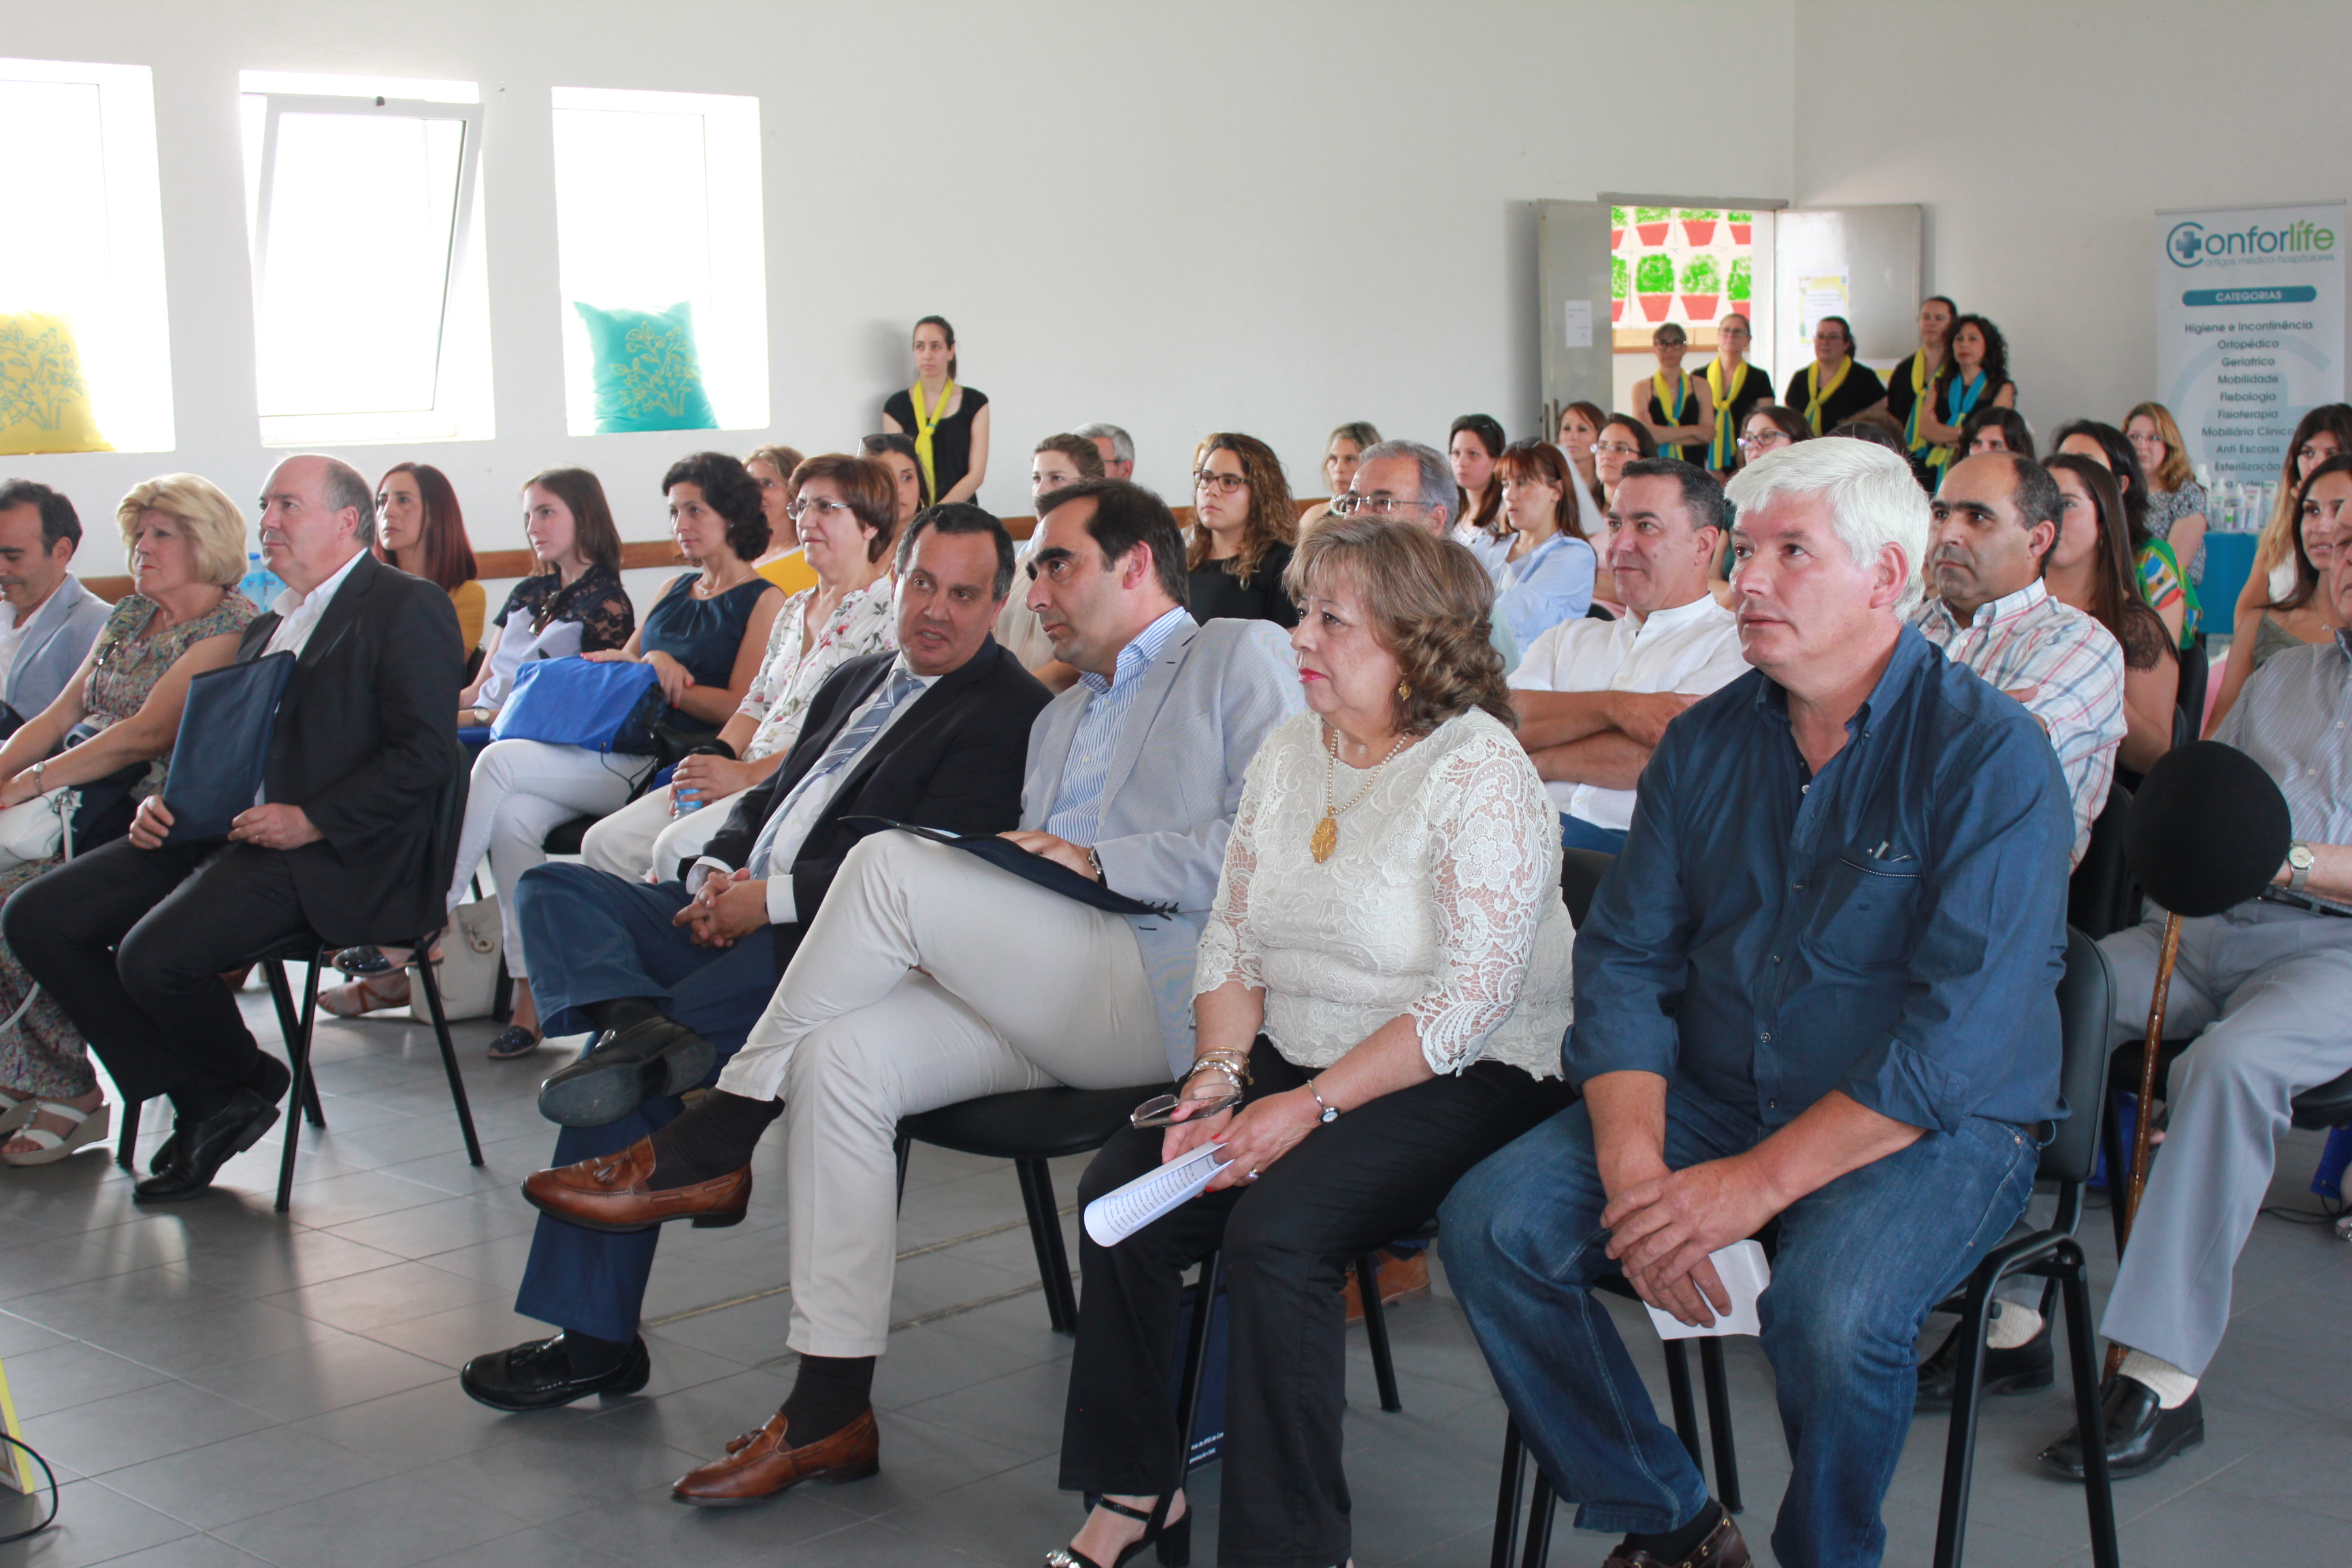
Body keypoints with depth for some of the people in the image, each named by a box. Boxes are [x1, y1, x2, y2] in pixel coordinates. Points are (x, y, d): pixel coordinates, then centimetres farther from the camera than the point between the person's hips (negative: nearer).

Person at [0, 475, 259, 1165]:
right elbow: (61, 714, 17)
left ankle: (70, 1095, -13)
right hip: (81, 798, 8)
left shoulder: (231, 627, -8)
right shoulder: (130, 617, 20)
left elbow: (147, 734, -17)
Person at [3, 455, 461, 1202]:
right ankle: (201, 1103, 0)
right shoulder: (270, 623, 24)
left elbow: (425, 754, -14)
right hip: (223, 830, 9)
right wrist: (166, 800, 5)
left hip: (335, 855, -9)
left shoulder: (409, 607, -4)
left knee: (155, 956, -28)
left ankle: (244, 1083, 5)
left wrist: (313, 821, -20)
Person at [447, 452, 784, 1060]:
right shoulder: (674, 591, 27)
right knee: (513, 817, -24)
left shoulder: (764, 601, 3)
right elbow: (623, 662, 26)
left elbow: (742, 709, -6)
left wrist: (662, 677, -3)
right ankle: (530, 992, -23)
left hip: (666, 767, -7)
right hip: (619, 751, 7)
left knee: (501, 761, -23)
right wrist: (642, 665, 3)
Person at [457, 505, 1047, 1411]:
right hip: (736, 921, 9)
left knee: (625, 1074, -22)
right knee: (553, 888, -7)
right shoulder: (854, 682, 23)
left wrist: (771, 899, -16)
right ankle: (640, 1030, -36)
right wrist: (719, 873, 2)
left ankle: (594, 1339, -14)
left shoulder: (1008, 714, -5)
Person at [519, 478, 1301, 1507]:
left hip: (1172, 993, -8)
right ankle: (830, 1409, -14)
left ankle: (709, 1146, -7)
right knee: (839, 1058, -17)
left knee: (893, 864, -20)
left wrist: (1100, 861, -11)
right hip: (1053, 1009, 8)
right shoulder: (1061, 719, 33)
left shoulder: (1242, 657, 7)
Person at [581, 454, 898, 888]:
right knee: (606, 844, -5)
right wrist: (711, 757, 0)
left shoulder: (889, 614, -7)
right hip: (748, 779, 9)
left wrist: (746, 774, -17)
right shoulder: (794, 610, 22)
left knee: (678, 848, -30)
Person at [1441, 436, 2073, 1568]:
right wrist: (1633, 1162, -15)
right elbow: (1626, 961, 3)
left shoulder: (1989, 756, -12)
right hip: (1712, 1098, 6)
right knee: (1491, 1223, -14)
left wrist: (1756, 1185, -25)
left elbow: (1963, 1036, -21)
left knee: (1829, 1308, -34)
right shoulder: (1704, 745, 6)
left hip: (1933, 1131, -5)